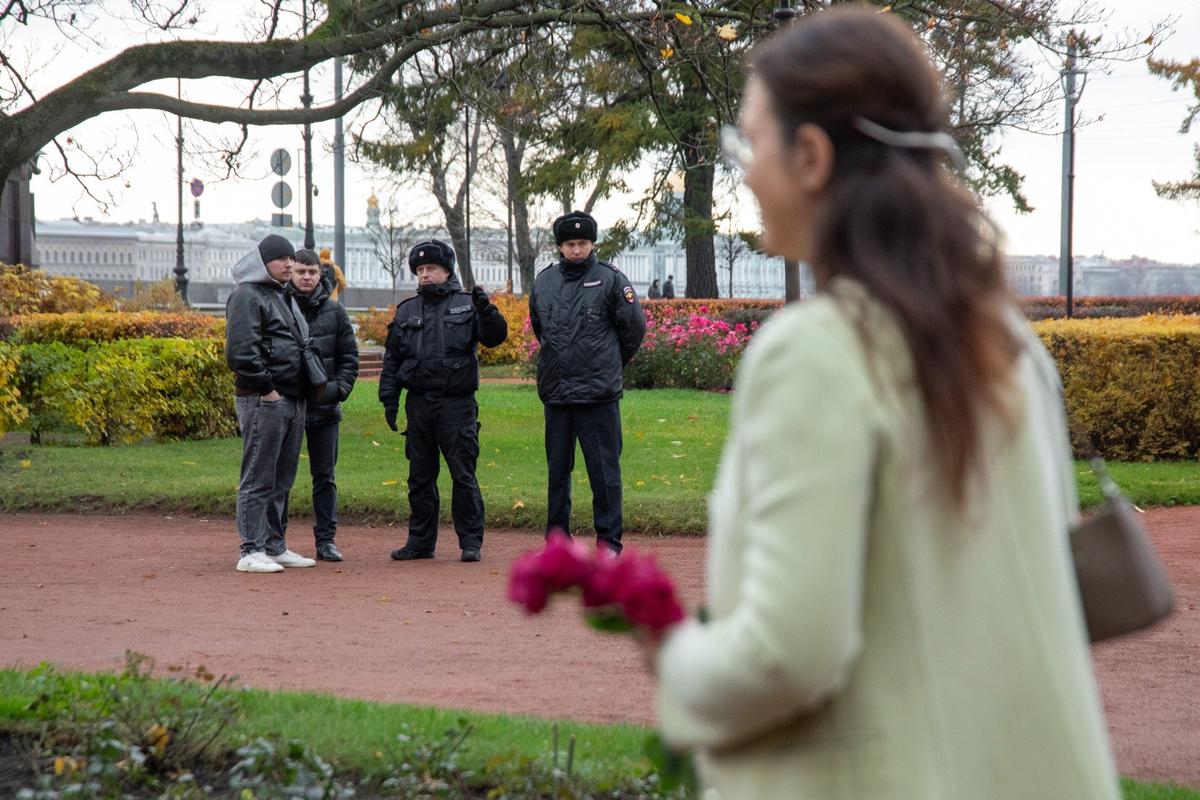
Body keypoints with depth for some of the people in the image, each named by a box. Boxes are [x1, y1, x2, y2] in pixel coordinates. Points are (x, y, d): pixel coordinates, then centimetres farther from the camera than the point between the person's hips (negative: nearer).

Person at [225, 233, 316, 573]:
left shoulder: (282, 296, 22)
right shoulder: (247, 297, -8)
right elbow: (240, 351, -18)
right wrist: (266, 388, -17)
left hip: (292, 401, 9)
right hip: (263, 402, -9)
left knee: (282, 479, 13)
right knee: (259, 479, -8)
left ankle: (276, 547, 20)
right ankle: (251, 551, -7)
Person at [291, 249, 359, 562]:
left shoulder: (334, 311, 7)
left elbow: (349, 356, 11)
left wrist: (340, 388, -3)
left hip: (325, 407, 3)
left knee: (325, 476, 7)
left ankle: (326, 539, 13)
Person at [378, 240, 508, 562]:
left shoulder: (466, 304, 4)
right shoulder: (406, 311, 13)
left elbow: (495, 336, -7)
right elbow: (392, 358, 14)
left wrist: (485, 309, -23)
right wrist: (389, 398, 7)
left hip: (457, 403, -4)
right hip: (419, 403, 4)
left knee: (463, 475, -4)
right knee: (420, 477, 8)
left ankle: (471, 541, 2)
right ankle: (420, 541, 16)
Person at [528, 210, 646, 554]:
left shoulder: (611, 280, -3)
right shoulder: (544, 281, 10)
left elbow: (634, 327, 4)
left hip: (599, 394, -4)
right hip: (555, 393, 4)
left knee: (605, 471, -3)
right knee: (557, 471, 10)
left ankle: (609, 540, 2)